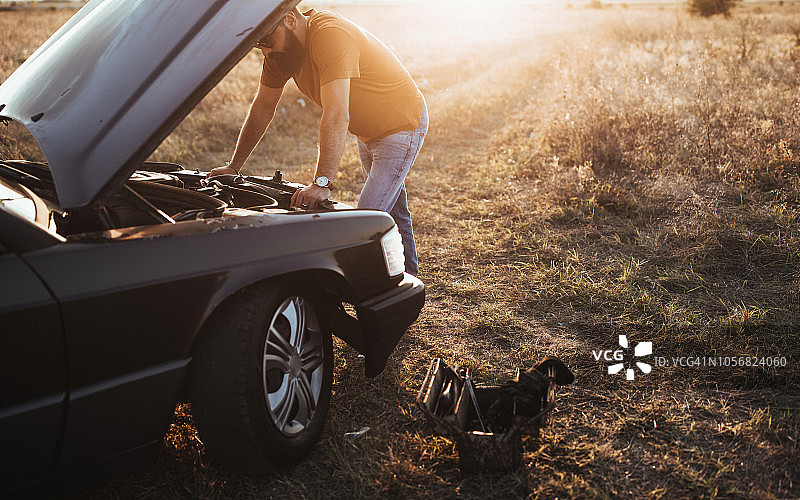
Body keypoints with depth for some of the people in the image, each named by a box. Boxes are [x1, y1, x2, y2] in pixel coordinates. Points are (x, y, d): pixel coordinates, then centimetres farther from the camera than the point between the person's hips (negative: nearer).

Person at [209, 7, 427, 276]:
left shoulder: (330, 34, -34)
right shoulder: (279, 50, -7)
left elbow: (336, 118, -43)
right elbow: (262, 109, 3)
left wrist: (322, 183, -48)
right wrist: (233, 167, 4)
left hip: (402, 126, -9)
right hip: (367, 133, 9)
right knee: (392, 213, 22)